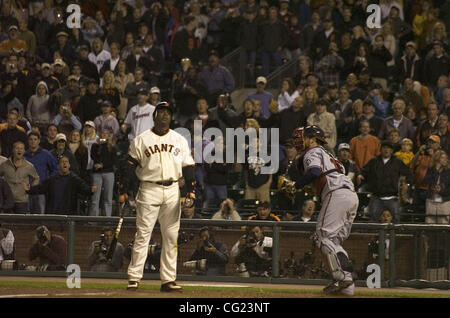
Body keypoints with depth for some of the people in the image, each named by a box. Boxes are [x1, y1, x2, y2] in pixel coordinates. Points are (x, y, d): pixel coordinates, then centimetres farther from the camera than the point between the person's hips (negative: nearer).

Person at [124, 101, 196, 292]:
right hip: (149, 189, -3)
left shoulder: (180, 140, 13)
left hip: (172, 191, 3)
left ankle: (168, 280, 6)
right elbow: (130, 166, 2)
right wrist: (124, 191, -6)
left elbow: (188, 167, 11)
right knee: (143, 234, -7)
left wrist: (190, 191, -1)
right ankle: (134, 278, -6)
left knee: (171, 237, 2)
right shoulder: (141, 140, 5)